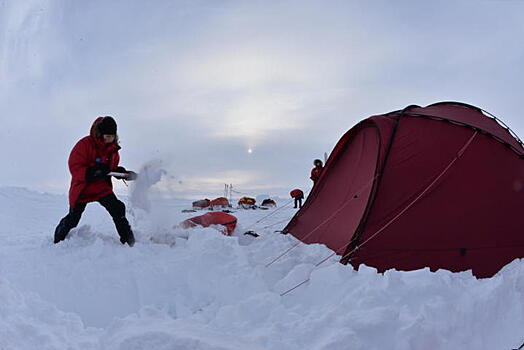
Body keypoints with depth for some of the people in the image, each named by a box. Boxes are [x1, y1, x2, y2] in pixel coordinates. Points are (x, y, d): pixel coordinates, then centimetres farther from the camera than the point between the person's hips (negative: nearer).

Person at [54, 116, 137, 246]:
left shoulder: (113, 148, 1)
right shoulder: (84, 144, -17)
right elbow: (75, 167, -21)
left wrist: (120, 172, -5)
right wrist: (93, 172, -35)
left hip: (102, 187, 4)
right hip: (82, 187, -3)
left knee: (118, 209, -15)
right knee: (72, 219, 8)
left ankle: (129, 241, -6)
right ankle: (57, 241, 36)